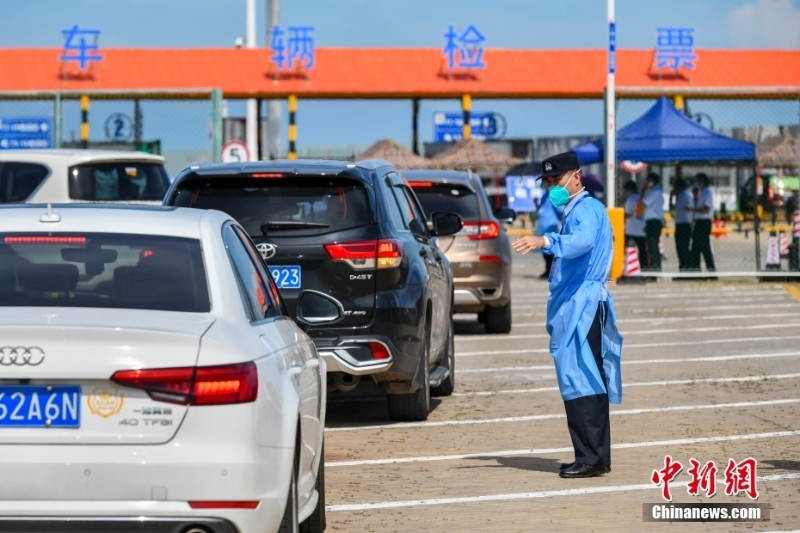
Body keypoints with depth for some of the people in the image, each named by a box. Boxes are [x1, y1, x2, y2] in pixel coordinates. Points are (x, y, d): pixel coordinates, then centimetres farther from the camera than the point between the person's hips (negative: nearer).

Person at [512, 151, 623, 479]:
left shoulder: (588, 209, -10)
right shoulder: (570, 212, 23)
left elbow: (583, 241, -34)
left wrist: (545, 241, -46)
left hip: (584, 304, -10)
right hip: (572, 304, 10)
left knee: (581, 380, -13)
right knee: (585, 381, 10)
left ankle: (592, 458, -14)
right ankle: (594, 457, 13)